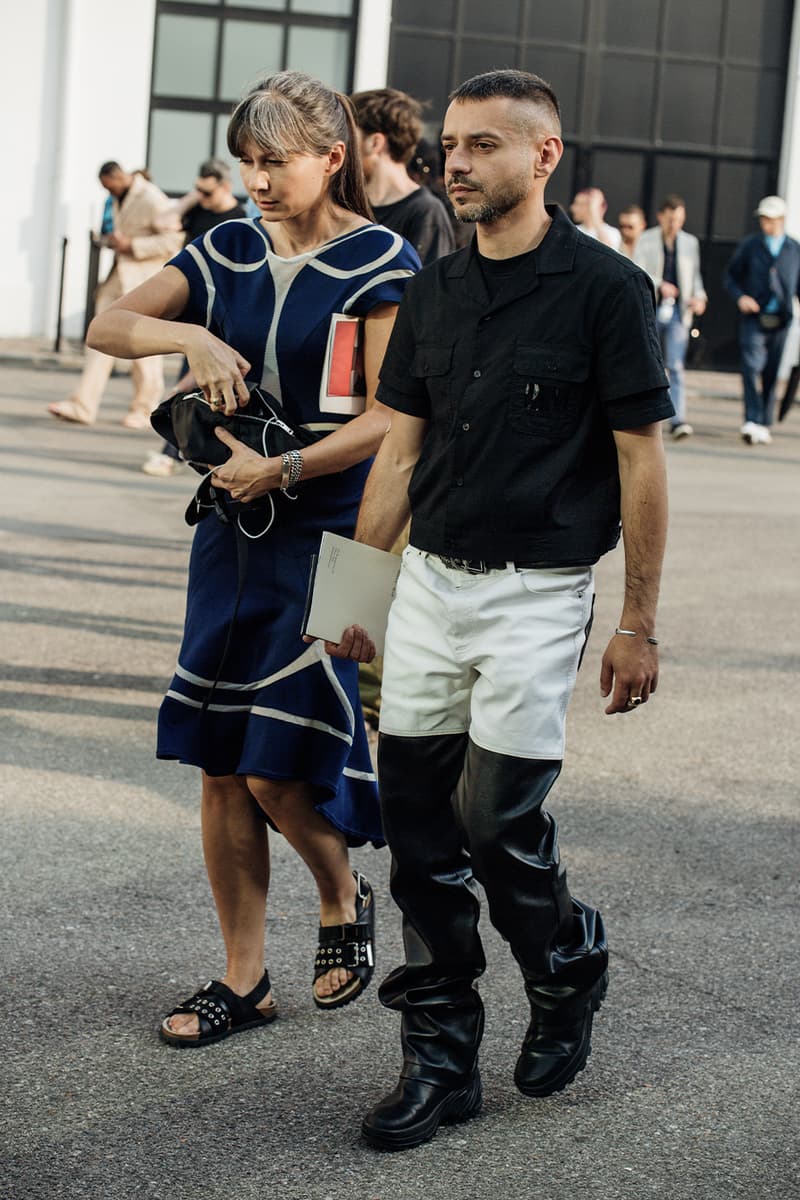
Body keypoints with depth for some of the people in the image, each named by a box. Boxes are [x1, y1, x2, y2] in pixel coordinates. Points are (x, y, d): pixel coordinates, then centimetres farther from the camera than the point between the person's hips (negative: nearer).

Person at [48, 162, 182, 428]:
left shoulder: (152, 200, -14)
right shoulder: (119, 198, 12)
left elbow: (172, 240, -17)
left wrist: (132, 246, -19)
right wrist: (111, 240, 4)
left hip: (145, 280, -8)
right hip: (120, 276, 8)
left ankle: (144, 408, 14)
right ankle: (83, 406, -2)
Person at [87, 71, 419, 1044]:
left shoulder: (379, 262, -9)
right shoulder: (230, 251, 8)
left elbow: (391, 418, -15)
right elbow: (106, 327, 5)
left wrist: (281, 471, -19)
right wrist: (191, 335, -13)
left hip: (331, 534, -6)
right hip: (234, 527, 6)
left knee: (279, 769, -8)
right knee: (219, 765, 6)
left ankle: (345, 901, 24)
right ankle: (243, 980, 18)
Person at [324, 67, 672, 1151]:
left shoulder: (605, 287, -9)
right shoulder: (434, 292, 9)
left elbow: (641, 462, -8)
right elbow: (400, 450, 13)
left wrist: (639, 626, -9)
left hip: (537, 592, -6)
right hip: (429, 579, 6)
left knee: (497, 820, -6)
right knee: (418, 820, 5)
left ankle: (570, 963, 24)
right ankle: (440, 1054, 15)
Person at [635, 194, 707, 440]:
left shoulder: (690, 242, 11)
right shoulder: (646, 240, 1)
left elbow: (695, 275, 20)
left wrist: (699, 297, 2)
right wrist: (660, 285, -25)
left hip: (678, 312, 1)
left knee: (676, 367, -10)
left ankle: (678, 421, -17)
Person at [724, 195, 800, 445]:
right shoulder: (749, 246, 5)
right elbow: (730, 276, 10)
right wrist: (740, 297, -9)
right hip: (754, 318, -2)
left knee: (771, 374, 6)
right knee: (751, 366, -18)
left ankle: (764, 426, 17)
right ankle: (752, 422, -24)